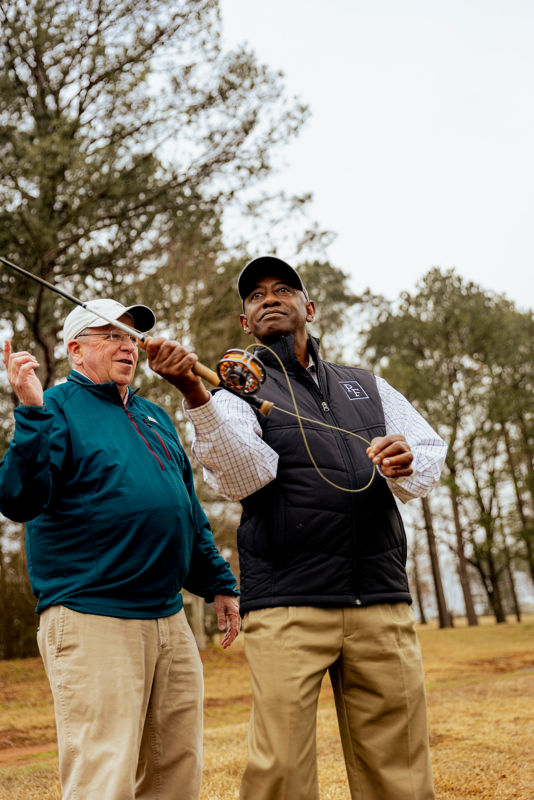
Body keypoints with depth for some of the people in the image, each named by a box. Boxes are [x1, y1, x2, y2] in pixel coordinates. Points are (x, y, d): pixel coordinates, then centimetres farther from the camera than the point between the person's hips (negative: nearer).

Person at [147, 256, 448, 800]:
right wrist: (195, 395, -24)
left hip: (382, 603, 3)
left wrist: (404, 463, -10)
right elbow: (243, 477, -9)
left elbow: (431, 459, 14)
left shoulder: (368, 386, 23)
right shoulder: (236, 393, 11)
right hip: (286, 606, -3)